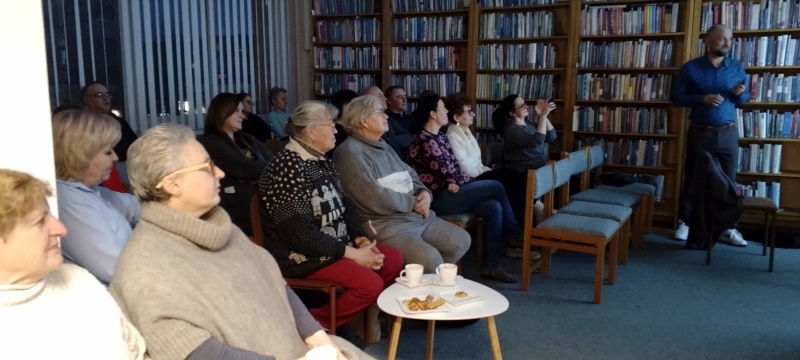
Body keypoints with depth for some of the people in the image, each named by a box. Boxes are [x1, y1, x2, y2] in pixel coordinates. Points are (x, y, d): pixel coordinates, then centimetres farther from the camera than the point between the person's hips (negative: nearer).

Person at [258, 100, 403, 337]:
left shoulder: (322, 162, 9)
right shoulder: (287, 169, -21)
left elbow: (345, 205, 14)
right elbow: (301, 234, -25)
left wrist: (361, 239, -5)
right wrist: (353, 254, -21)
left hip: (336, 246, 10)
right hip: (302, 255, -9)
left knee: (394, 260, 2)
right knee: (370, 283, -22)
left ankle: (354, 309, 12)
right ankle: (314, 322, -3)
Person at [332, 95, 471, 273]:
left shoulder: (383, 146, 19)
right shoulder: (350, 152, -13)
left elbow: (410, 176, 20)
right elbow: (375, 198, -22)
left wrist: (424, 193, -4)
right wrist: (413, 202, -10)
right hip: (384, 224, -10)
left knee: (461, 240, 5)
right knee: (430, 258, -28)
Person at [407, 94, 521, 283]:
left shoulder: (441, 136, 15)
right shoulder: (425, 140, -15)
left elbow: (453, 166, 13)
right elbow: (446, 170, -15)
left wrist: (459, 183, -6)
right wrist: (471, 182, -2)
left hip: (450, 192, 9)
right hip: (438, 199, -9)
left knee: (494, 206, -10)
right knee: (496, 187, -12)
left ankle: (492, 266, -6)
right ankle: (513, 232, 10)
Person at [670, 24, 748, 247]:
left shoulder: (737, 68, 6)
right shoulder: (691, 68, -3)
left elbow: (745, 98, 13)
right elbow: (675, 97, -5)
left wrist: (740, 93, -11)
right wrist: (702, 99, -18)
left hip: (728, 133, 2)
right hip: (700, 133, -2)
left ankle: (727, 228, 14)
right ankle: (685, 223, 16)